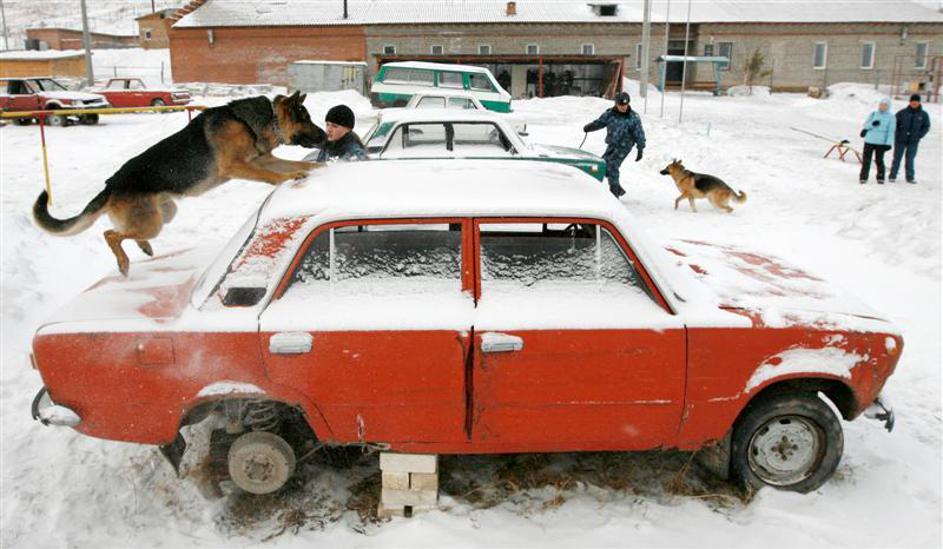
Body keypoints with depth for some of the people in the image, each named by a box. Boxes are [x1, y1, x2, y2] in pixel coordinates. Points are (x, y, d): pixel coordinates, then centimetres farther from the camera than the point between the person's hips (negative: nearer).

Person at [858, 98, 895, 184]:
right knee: (866, 160, 1)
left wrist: (888, 143, -9)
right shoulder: (873, 114, 8)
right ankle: (863, 177, 6)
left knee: (879, 160, 1)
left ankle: (880, 178, 13)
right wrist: (872, 124, -16)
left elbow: (891, 131, -1)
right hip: (869, 140, 2)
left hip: (881, 142, -2)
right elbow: (865, 125, 6)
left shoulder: (891, 117, 2)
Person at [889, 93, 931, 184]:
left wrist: (919, 135, -5)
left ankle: (910, 177, 8)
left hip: (913, 141, 1)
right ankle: (893, 176, 10)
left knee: (910, 159, 2)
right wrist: (897, 134, -7)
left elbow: (926, 127, 9)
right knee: (897, 158, 3)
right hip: (900, 140, -1)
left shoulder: (923, 115, 2)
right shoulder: (902, 112, -3)